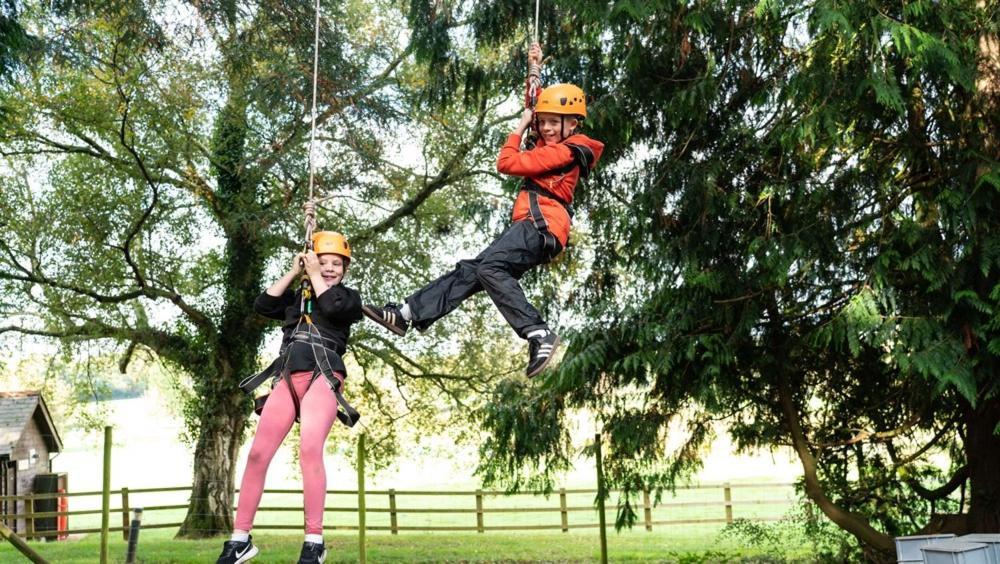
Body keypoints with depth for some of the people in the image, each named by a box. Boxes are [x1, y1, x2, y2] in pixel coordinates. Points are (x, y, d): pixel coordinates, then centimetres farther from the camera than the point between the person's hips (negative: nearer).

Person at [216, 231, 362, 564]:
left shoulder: (349, 297, 16)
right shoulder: (296, 297, 27)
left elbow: (331, 306, -6)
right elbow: (262, 306, 13)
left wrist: (314, 274, 7)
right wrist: (293, 272, 14)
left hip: (323, 377, -4)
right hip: (286, 379, 4)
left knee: (310, 449, -26)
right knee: (258, 454, -7)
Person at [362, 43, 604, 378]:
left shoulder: (564, 151, -9)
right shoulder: (554, 143, 20)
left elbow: (507, 163, -9)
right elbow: (537, 104, 39)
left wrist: (520, 128, 5)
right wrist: (535, 71, 36)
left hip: (541, 224, -10)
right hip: (535, 228, 10)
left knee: (488, 267, -29)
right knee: (469, 271, 5)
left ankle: (539, 334, -33)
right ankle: (406, 315, 4)